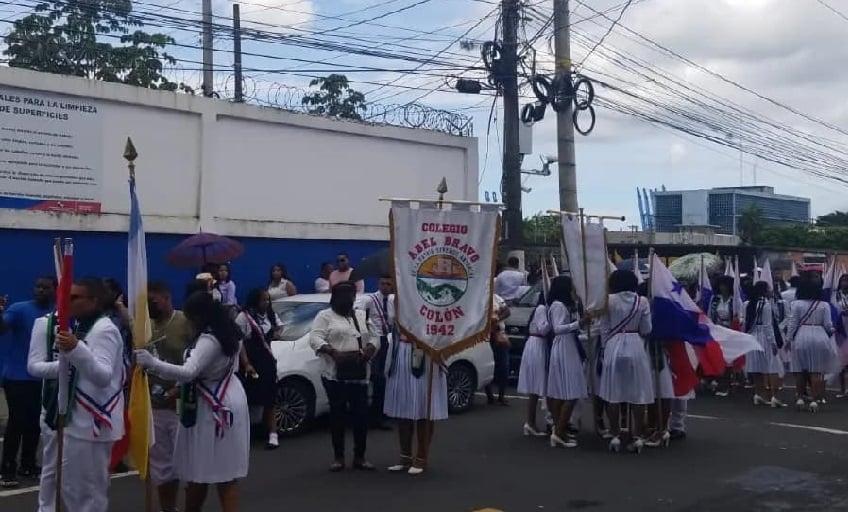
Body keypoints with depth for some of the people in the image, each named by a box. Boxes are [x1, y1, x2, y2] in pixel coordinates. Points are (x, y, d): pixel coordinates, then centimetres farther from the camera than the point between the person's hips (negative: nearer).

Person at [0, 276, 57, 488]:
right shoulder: (19, 309, -10)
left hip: (44, 378, 4)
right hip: (17, 376, -4)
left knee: (34, 422, 12)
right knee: (17, 421, -5)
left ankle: (28, 465, 25)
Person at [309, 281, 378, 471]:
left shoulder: (363, 316, 18)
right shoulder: (324, 316, 4)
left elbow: (374, 337, 12)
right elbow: (314, 339, -9)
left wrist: (369, 350, -10)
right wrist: (333, 352, -23)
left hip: (359, 374, 3)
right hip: (334, 374, -3)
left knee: (361, 414, 2)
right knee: (337, 414, 1)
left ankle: (360, 457, 11)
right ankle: (338, 457, 10)